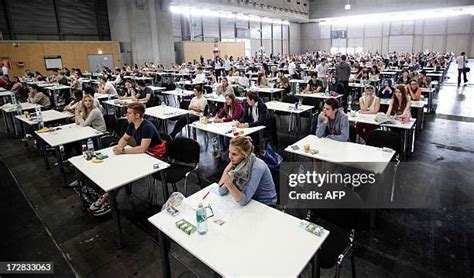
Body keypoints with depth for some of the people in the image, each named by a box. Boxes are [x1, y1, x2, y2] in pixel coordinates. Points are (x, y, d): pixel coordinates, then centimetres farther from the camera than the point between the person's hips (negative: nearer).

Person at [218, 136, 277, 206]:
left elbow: (243, 201, -28)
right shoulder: (237, 163, -10)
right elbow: (222, 192, -10)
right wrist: (226, 171, -22)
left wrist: (230, 185, -43)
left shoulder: (257, 168, -28)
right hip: (250, 202, 5)